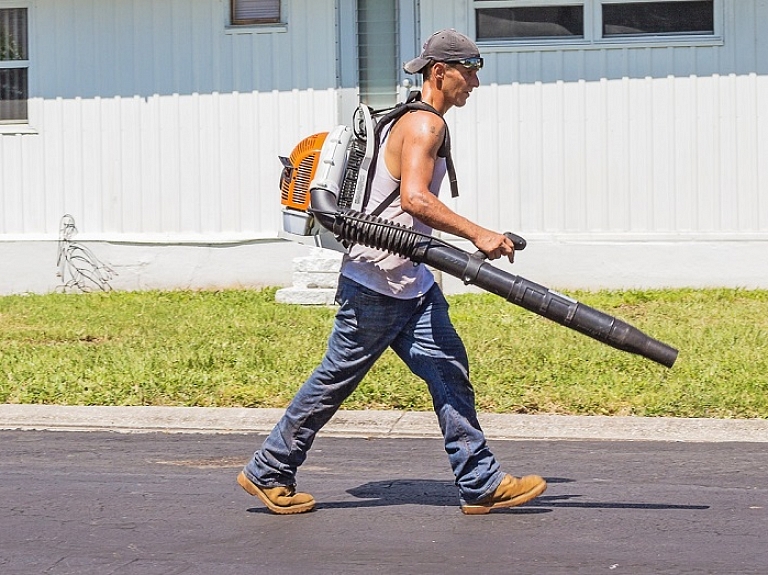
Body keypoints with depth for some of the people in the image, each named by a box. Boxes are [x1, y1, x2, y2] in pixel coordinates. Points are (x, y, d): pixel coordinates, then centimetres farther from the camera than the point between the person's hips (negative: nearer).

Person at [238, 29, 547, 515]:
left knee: (450, 373, 2)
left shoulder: (423, 123, 16)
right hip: (376, 281, -10)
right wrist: (477, 234, -30)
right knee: (336, 379, 1)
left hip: (411, 283, 10)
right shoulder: (425, 124, -16)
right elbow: (414, 199, -30)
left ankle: (481, 485, 2)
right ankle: (267, 473, 14)